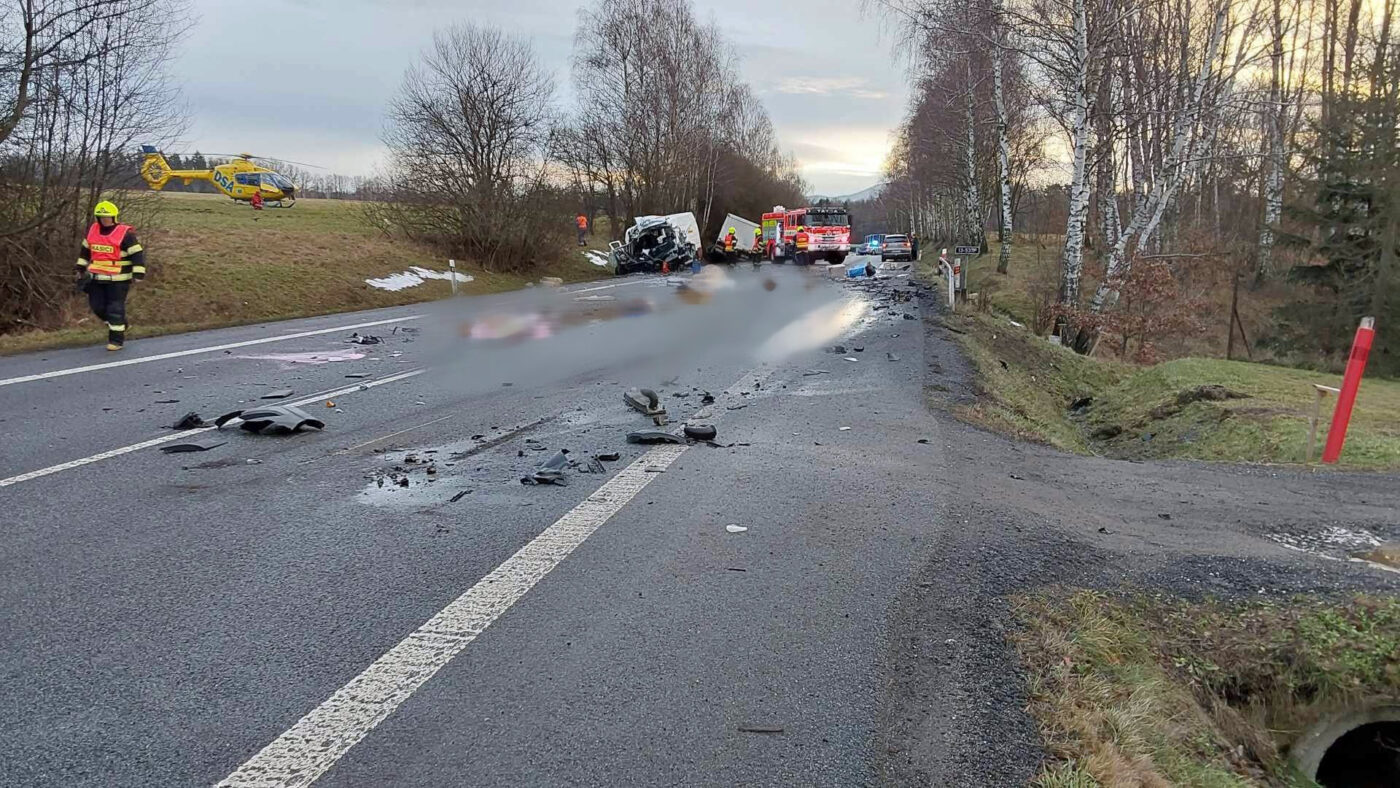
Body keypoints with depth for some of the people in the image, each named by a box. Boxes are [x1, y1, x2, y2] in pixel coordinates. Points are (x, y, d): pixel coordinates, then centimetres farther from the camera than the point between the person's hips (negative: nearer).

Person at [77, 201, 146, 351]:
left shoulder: (125, 234, -12)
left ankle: (116, 340, 5)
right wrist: (81, 268, 22)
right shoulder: (93, 230, 8)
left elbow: (137, 254, -13)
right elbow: (85, 250, 22)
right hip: (97, 278, 7)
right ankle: (120, 326, 30)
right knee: (98, 306, 9)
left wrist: (138, 275, -19)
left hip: (118, 280, -6)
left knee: (115, 309, -4)